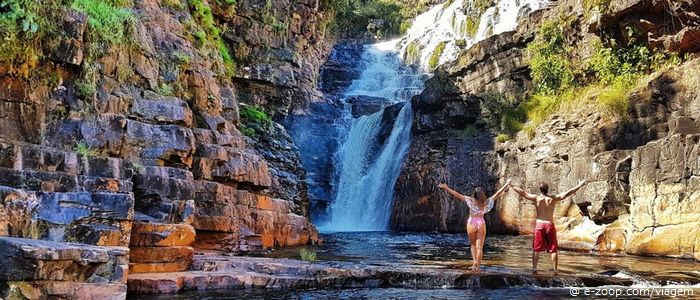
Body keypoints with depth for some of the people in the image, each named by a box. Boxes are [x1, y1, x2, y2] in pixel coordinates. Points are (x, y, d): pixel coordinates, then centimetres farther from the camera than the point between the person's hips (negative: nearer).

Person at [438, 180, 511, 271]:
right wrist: (506, 185, 14)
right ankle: (477, 266, 1)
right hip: (481, 224, 1)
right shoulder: (487, 202, -6)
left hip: (472, 224, -1)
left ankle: (474, 262, 0)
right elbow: (498, 194, 3)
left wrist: (446, 188, -12)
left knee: (473, 245, 16)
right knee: (479, 246, 4)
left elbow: (457, 195, -15)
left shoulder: (471, 201, -12)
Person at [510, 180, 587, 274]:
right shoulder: (553, 199, -4)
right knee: (553, 250, 6)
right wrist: (579, 185, 6)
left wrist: (511, 186, 7)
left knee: (536, 249, 7)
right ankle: (555, 269, 5)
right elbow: (567, 193, -1)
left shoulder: (536, 198, -5)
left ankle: (534, 268, 6)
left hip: (539, 225, 0)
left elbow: (522, 192, -2)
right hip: (550, 225, 0)